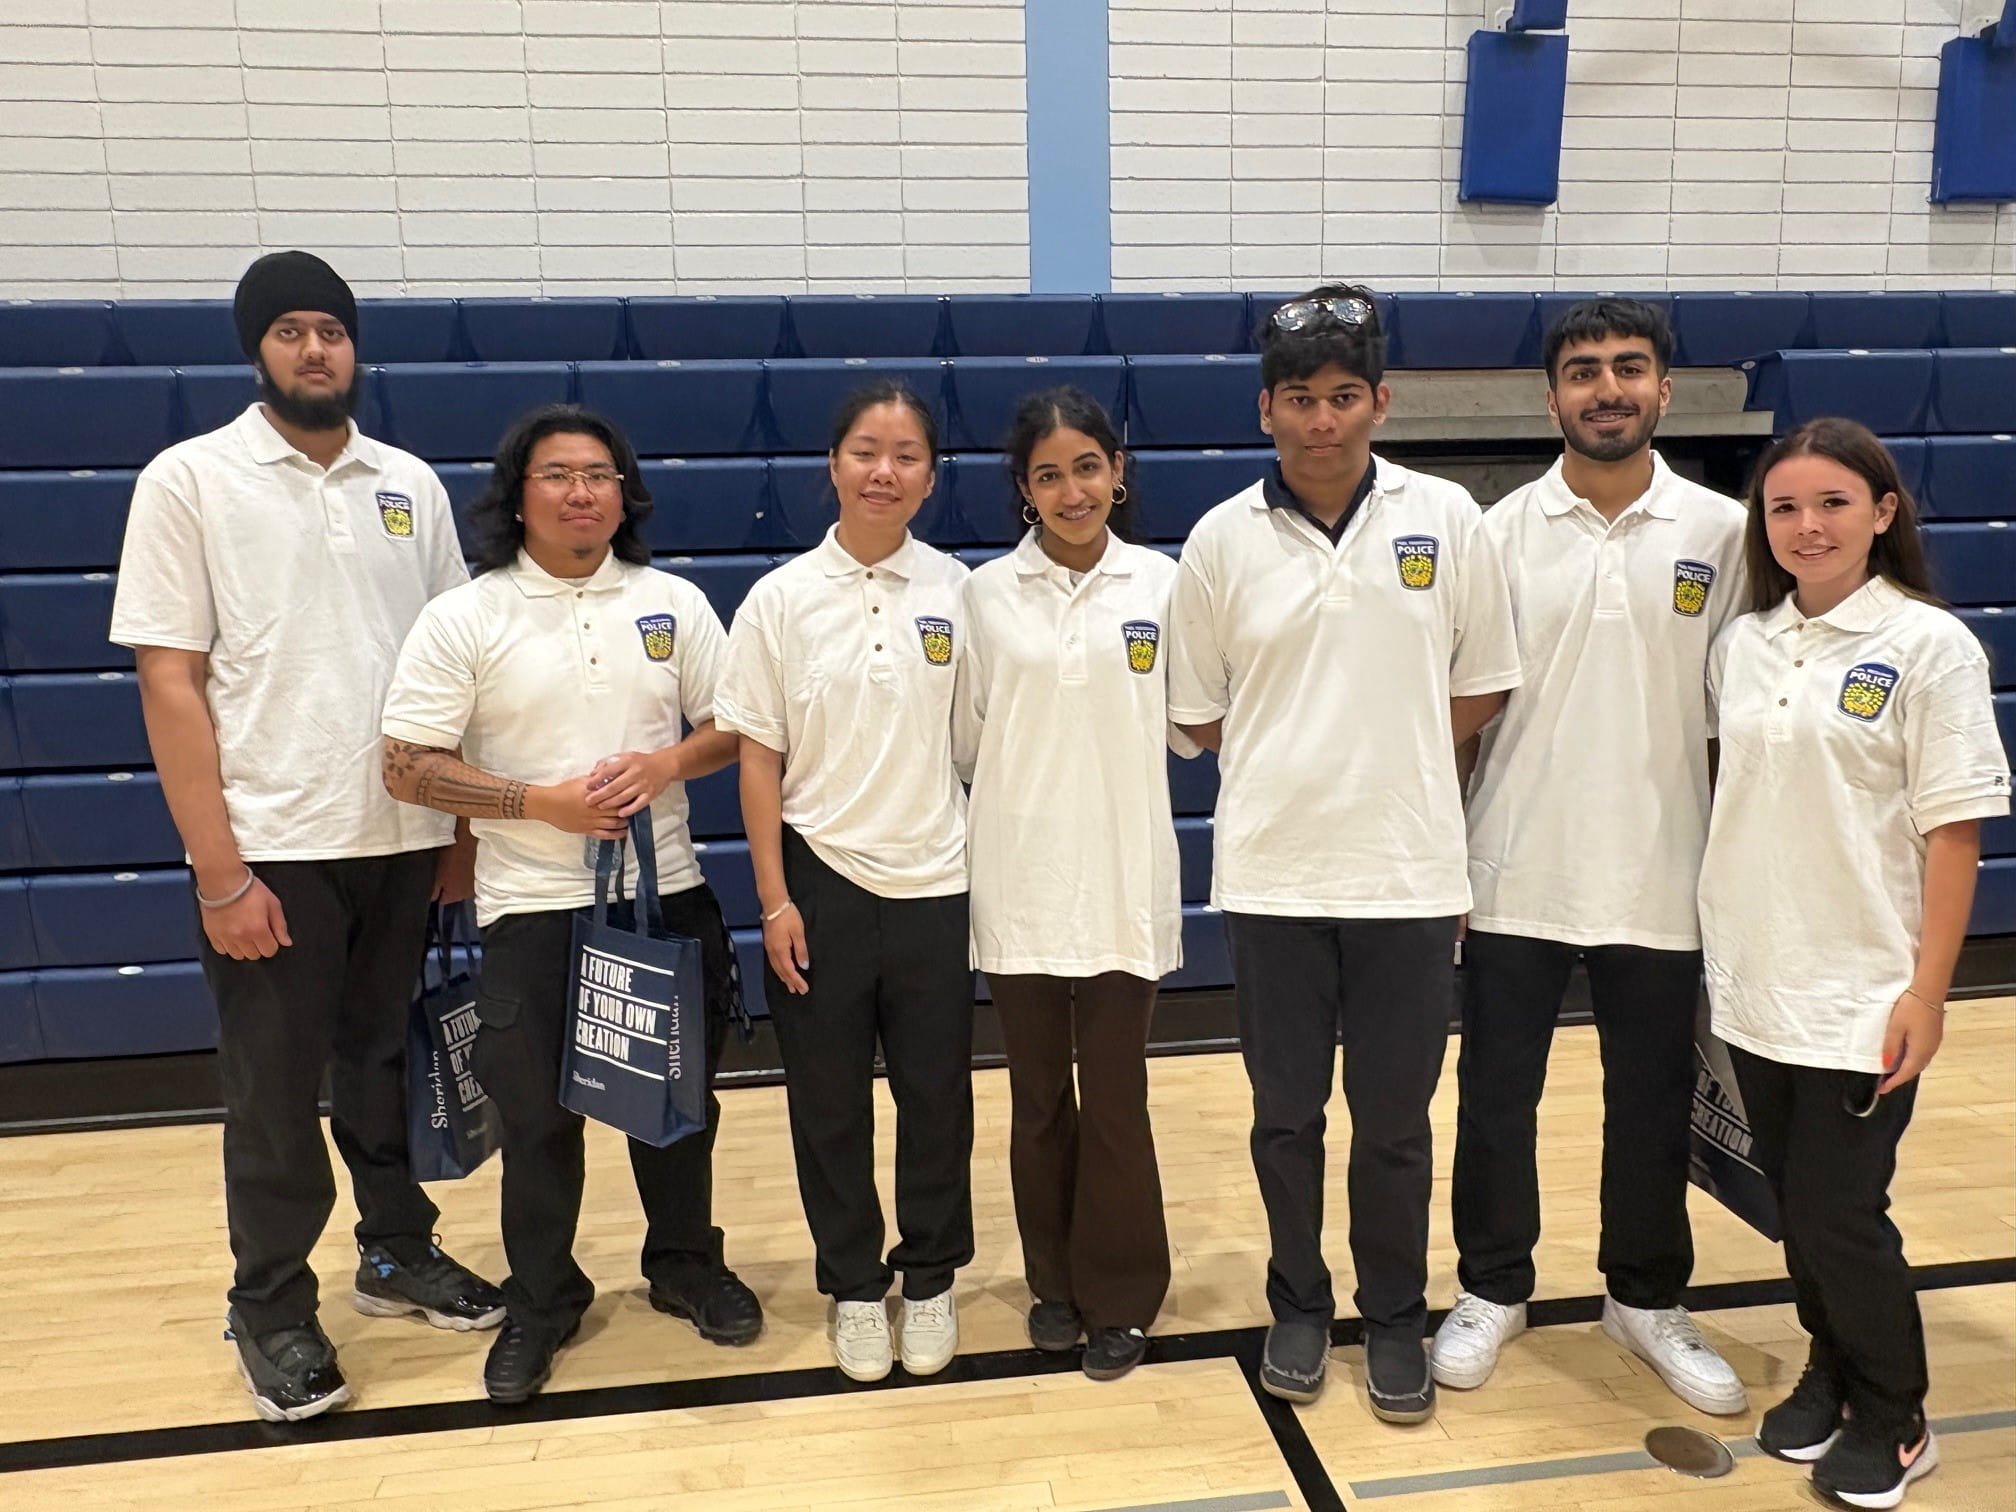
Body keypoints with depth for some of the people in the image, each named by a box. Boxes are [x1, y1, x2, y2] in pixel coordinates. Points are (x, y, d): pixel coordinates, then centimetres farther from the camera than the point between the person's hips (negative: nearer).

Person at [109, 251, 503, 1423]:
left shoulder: (411, 485, 7)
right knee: (274, 1095, 10)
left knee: (388, 1065, 17)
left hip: (405, 840, 3)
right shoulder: (191, 480, -3)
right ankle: (273, 1311, 28)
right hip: (271, 850, -3)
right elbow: (170, 682, -7)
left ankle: (400, 1252, 37)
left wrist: (465, 827, 4)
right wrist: (221, 873, -12)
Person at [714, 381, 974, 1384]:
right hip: (820, 879, 0)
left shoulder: (957, 592, -2)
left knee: (936, 1095, 12)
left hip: (934, 883, 1)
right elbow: (756, 755, -1)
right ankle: (854, 1284, 33)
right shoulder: (782, 599, -4)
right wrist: (774, 900, -4)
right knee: (828, 1099, 12)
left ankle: (930, 1279, 34)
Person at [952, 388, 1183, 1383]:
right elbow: (963, 739, 3)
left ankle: (1119, 1298, 26)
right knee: (1038, 1100, 14)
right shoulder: (987, 594, 0)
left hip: (1123, 884, -1)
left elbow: (1189, 730, 4)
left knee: (1116, 1104, 7)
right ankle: (1055, 1282, 34)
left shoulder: (1162, 583, -1)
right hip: (1019, 886, 1)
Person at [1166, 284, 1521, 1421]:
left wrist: (1388, 760, 0)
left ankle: (1397, 1319, 34)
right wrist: (1299, 760, 0)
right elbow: (1198, 711, 6)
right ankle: (1299, 1306, 36)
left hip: (1409, 870, 0)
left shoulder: (1445, 519, -2)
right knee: (1286, 1115, 14)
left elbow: (1484, 688, 6)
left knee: (1396, 1122, 12)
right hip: (1271, 873, 1)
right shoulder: (1223, 539, -2)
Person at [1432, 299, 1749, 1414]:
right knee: (1496, 1096, 11)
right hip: (1516, 874, -1)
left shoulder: (1721, 534, 0)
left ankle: (1647, 1298, 36)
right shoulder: (1502, 532, -2)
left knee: (1653, 1104, 15)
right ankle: (1492, 1289, 31)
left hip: (1660, 880, 1)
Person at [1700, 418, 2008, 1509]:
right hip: (1754, 983, 5)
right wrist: (1727, 940, 10)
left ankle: (1892, 1420, 26)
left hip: (1861, 995, -4)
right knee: (1792, 1199, 15)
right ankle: (1830, 1371, 37)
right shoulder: (1742, 644, 5)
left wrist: (1927, 992, -12)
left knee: (1840, 1211, 3)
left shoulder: (1928, 646, -9)